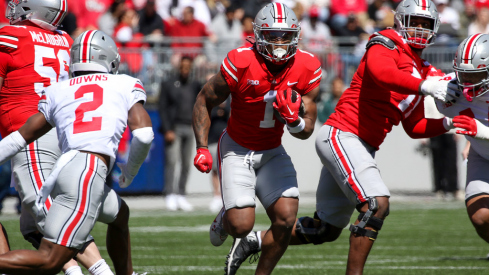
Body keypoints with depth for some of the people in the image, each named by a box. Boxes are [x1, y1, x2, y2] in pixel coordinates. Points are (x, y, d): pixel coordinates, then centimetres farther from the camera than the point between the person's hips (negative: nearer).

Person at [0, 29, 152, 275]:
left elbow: (21, 136, 19)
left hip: (62, 170, 6)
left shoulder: (57, 92, 21)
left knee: (120, 215, 33)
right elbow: (143, 134, 1)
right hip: (90, 171, -6)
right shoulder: (126, 86, 13)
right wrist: (130, 171, 18)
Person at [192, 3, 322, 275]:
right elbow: (204, 102, -7)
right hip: (237, 150, -3)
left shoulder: (307, 69, -13)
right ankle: (225, 219, 25)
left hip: (272, 152, 3)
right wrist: (202, 148, -14)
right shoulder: (241, 63, -22)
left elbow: (307, 131, -6)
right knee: (241, 226, -15)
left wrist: (293, 120, -29)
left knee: (286, 219, -14)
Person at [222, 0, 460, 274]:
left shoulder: (421, 71, 17)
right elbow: (380, 72, -31)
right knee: (377, 204, -25)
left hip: (363, 148, 9)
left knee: (327, 229, 16)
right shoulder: (387, 45, -7)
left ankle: (256, 240, 30)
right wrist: (424, 87, -37)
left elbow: (414, 126, 21)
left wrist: (447, 123, 6)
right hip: (341, 135, -9)